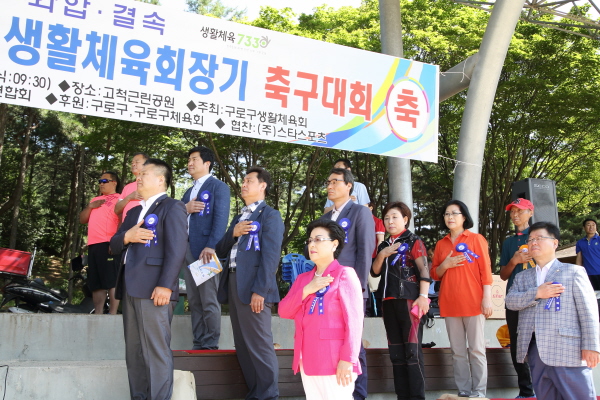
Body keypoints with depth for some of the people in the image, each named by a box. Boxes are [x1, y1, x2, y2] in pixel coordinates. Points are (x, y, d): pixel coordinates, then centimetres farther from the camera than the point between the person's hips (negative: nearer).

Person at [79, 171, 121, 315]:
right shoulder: (95, 200, 27)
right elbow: (82, 219, 22)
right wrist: (90, 206, 4)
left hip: (108, 244, -8)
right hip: (93, 245, 8)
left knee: (112, 281, -10)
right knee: (96, 283, 7)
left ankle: (113, 313, -11)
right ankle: (97, 313, 11)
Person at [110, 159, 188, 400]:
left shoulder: (172, 208, -2)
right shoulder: (134, 212, 24)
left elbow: (177, 249, -13)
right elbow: (114, 245, 20)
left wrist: (165, 285, -22)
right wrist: (126, 237, -4)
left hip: (153, 289, -8)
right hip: (130, 288, 9)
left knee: (156, 351, -7)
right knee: (134, 352, 11)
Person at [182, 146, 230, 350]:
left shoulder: (218, 187, 0)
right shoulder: (189, 191, 24)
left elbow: (220, 218, -12)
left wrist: (211, 246, -23)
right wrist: (185, 209, -3)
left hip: (206, 250, -8)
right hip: (188, 251, 8)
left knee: (209, 301, -5)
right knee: (194, 301, 9)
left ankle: (210, 345, 1)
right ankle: (198, 344, 14)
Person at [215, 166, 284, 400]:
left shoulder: (270, 215, -2)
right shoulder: (239, 217, 23)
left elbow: (271, 255, -13)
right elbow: (221, 251, 18)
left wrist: (260, 290, -21)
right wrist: (233, 233, -1)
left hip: (253, 287, -8)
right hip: (233, 284, 8)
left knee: (259, 345, -5)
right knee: (243, 346, 11)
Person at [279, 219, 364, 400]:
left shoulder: (344, 274, -4)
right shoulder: (303, 278, 17)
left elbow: (354, 319, -12)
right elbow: (283, 311, 7)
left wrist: (347, 359, -19)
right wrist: (307, 290, -7)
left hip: (334, 361, -6)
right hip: (307, 360, 7)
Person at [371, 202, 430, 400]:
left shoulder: (414, 241, -1)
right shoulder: (384, 246, 18)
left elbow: (424, 270, -10)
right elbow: (375, 272, 13)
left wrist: (423, 296, -20)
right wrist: (382, 254, -3)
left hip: (409, 300, -7)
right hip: (389, 302, 7)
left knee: (412, 350, -9)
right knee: (396, 352, 9)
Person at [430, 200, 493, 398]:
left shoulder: (476, 239, 3)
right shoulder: (441, 244, 13)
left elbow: (485, 270, -2)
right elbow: (435, 274, 15)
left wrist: (487, 298, -10)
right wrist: (445, 265, -6)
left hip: (473, 302, -4)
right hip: (449, 304, 4)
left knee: (477, 350, -2)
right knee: (457, 351, 5)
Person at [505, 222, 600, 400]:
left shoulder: (573, 272, 3)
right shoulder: (522, 277, 18)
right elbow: (510, 301, 3)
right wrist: (536, 293, -12)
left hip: (567, 352, -5)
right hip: (535, 352, 5)